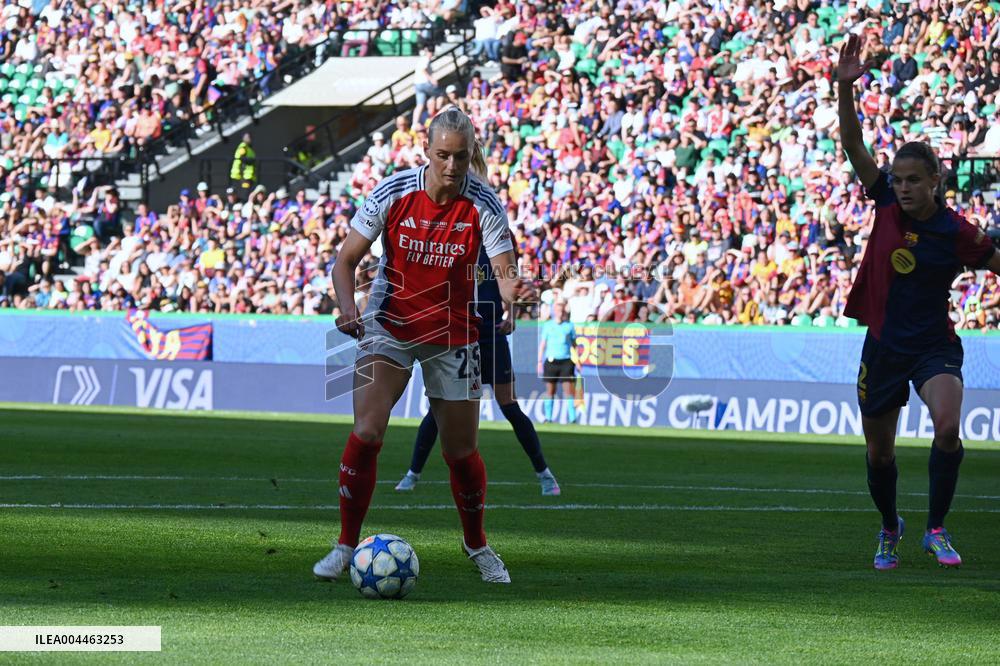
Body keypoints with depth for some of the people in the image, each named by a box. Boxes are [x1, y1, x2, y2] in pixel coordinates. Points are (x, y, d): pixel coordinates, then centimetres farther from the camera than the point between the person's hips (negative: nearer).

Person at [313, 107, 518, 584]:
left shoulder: (484, 205, -15)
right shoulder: (392, 192, -14)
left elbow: (504, 271, -22)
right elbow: (346, 260, -9)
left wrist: (510, 289, -47)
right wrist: (348, 309, -27)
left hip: (453, 335, 0)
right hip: (389, 325, 0)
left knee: (461, 451, 5)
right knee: (365, 433, -17)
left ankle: (477, 545, 30)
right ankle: (346, 545, -3)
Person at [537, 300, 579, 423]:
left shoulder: (569, 325, 8)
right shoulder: (547, 325, 8)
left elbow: (574, 344, 12)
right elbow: (542, 344, 10)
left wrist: (577, 360, 6)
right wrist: (540, 361, 4)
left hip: (566, 361, -1)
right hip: (551, 361, 1)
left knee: (568, 390, -8)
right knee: (550, 390, 3)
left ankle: (572, 417, -10)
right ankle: (548, 417, 8)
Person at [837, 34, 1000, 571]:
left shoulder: (956, 233, -10)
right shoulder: (887, 203, -3)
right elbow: (852, 144, -7)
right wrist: (845, 87, -17)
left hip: (934, 346, -3)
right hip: (883, 345, 3)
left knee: (947, 428, -28)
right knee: (879, 453, 11)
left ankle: (936, 528, -12)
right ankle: (889, 528, 38)